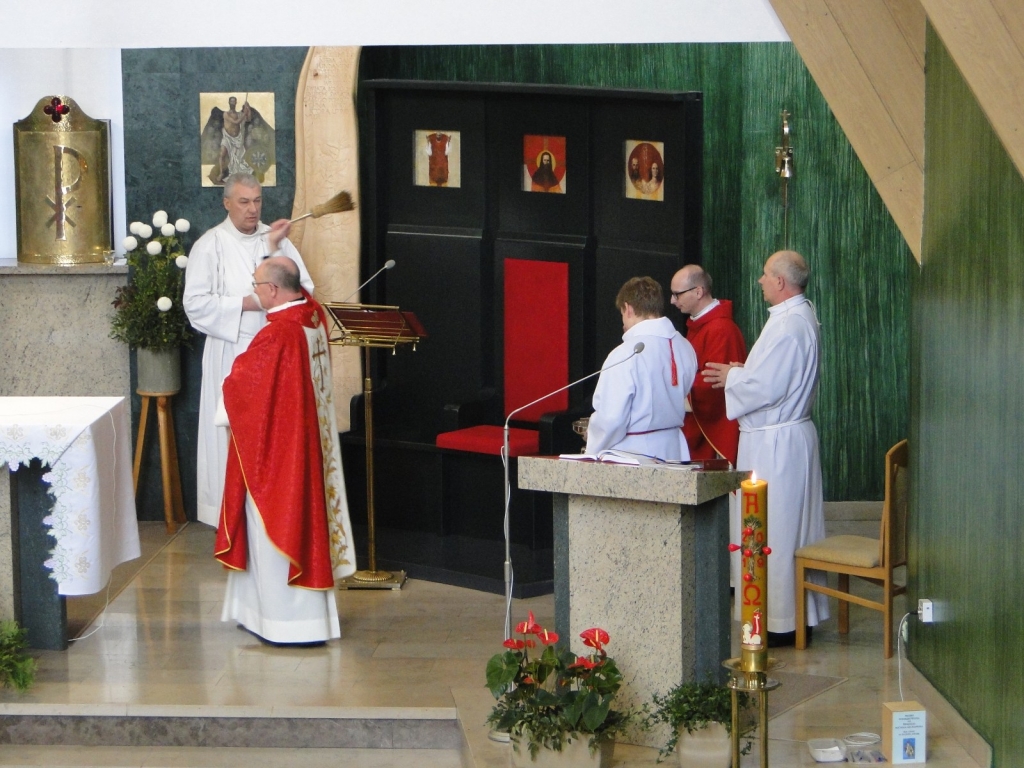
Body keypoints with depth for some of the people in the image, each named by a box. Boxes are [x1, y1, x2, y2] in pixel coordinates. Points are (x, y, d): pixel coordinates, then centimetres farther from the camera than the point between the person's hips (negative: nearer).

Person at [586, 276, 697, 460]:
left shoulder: (625, 355, -18)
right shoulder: (686, 349, 3)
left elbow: (610, 419, -17)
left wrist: (593, 452, -2)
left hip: (634, 452, -7)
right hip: (674, 451, 7)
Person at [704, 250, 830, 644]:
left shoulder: (787, 326, -20)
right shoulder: (804, 316, 12)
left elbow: (765, 387, -23)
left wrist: (730, 376, -6)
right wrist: (740, 372, 9)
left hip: (773, 444, -10)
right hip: (793, 432, 10)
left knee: (774, 531, -4)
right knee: (793, 527, 14)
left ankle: (783, 622, 2)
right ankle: (801, 613, 20)